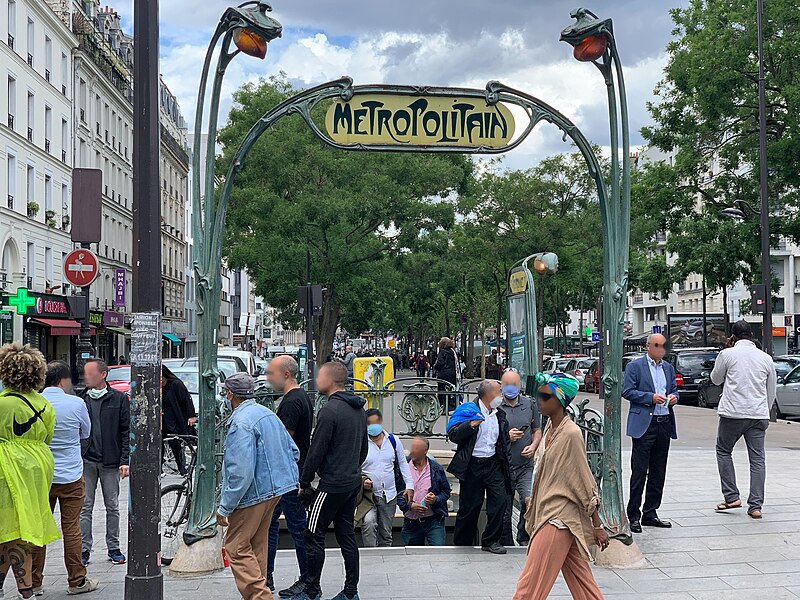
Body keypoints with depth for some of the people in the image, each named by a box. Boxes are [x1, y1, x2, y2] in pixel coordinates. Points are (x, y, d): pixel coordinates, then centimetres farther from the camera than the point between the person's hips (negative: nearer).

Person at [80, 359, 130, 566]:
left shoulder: (119, 399, 1)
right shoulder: (81, 400, 7)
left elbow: (126, 431, 0)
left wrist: (124, 461, -6)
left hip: (110, 462, -1)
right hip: (86, 461, 1)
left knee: (112, 507, 6)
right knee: (85, 507, 3)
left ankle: (113, 548, 16)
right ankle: (84, 549, 10)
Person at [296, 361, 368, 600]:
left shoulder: (329, 410, -17)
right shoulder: (358, 410, 11)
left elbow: (317, 451, -15)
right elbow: (364, 448, 18)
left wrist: (304, 482, -6)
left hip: (332, 484, -9)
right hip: (353, 482, 9)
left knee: (314, 536, 0)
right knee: (346, 535, 12)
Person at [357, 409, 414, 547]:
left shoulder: (393, 441, 4)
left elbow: (403, 464, 15)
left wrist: (409, 485, 8)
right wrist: (361, 480, -19)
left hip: (389, 495, 4)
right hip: (368, 494, -4)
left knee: (386, 534, 10)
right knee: (368, 522, -30)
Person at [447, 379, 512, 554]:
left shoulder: (500, 415, 12)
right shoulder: (469, 410, -6)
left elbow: (505, 441, 21)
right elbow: (453, 435, -14)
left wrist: (506, 465, 14)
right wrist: (471, 425, -27)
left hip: (493, 464, 5)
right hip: (472, 466, -5)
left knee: (500, 499, -8)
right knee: (470, 506, 2)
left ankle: (491, 541, 5)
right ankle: (461, 545, 19)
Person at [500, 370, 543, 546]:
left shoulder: (530, 404, 6)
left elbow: (537, 430, 16)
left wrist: (533, 446, -3)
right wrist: (506, 436, -14)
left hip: (525, 466, 1)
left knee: (530, 501, -17)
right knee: (504, 511, 7)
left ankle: (524, 536, 6)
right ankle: (506, 545, 24)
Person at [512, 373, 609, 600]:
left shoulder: (571, 433, -18)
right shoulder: (550, 427, 7)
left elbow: (586, 483, -15)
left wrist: (597, 526, -11)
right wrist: (532, 504, 20)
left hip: (560, 517, -9)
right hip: (547, 512, 9)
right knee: (580, 579, 14)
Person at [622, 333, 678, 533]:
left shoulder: (669, 368, 17)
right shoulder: (635, 366, -1)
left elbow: (674, 389, 23)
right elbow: (627, 391, -7)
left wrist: (674, 397, 0)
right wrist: (651, 397, -16)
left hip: (665, 423, 6)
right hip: (644, 424, -6)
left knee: (658, 472, 9)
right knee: (639, 472, -5)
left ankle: (650, 514, 18)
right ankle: (633, 516, 1)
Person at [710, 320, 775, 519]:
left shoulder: (727, 354, -3)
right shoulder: (766, 358, 8)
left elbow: (716, 379, 13)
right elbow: (771, 392, 16)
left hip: (733, 414, -3)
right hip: (758, 416, 3)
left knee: (723, 451, 15)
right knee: (757, 459, 6)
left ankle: (731, 497, 8)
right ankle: (755, 506, 5)